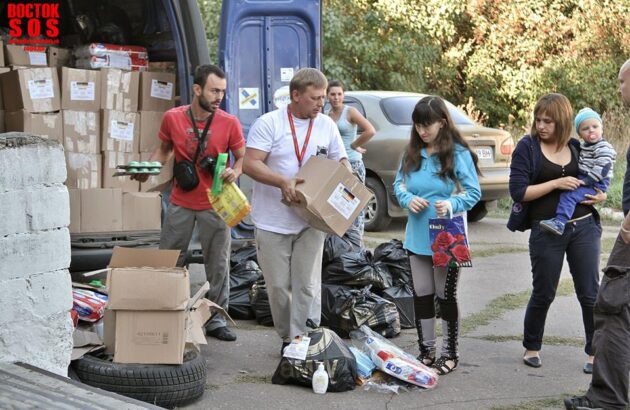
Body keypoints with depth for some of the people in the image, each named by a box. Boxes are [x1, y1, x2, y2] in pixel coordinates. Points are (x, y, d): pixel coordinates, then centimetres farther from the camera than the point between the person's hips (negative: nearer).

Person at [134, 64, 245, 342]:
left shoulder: (229, 123, -9)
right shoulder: (172, 118, -5)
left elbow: (242, 158, 0)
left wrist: (235, 172, -21)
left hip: (214, 204, -1)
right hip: (181, 203, 1)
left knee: (218, 266, 6)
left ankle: (216, 321, 18)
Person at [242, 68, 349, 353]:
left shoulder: (327, 126, 6)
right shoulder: (269, 123, -7)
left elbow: (341, 162, 15)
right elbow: (250, 164, -14)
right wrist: (283, 181, -28)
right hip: (273, 222, -2)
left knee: (307, 286, -1)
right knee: (278, 287, 7)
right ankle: (287, 338, 24)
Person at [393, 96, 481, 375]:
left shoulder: (458, 154, -11)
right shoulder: (412, 153, 4)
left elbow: (473, 192, -10)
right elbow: (398, 184, 10)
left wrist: (451, 205, -27)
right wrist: (408, 199, -12)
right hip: (417, 237, 5)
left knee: (446, 297, 7)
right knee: (421, 296, 11)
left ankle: (450, 354, 20)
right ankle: (426, 352, 23)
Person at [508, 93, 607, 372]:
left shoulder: (578, 148, 7)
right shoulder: (527, 147, -4)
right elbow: (518, 191, -11)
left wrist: (600, 195, -1)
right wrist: (556, 184, -17)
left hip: (584, 227, 3)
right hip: (547, 232, -2)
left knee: (590, 293, 3)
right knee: (543, 294, 9)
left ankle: (595, 351, 16)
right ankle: (532, 347, 28)